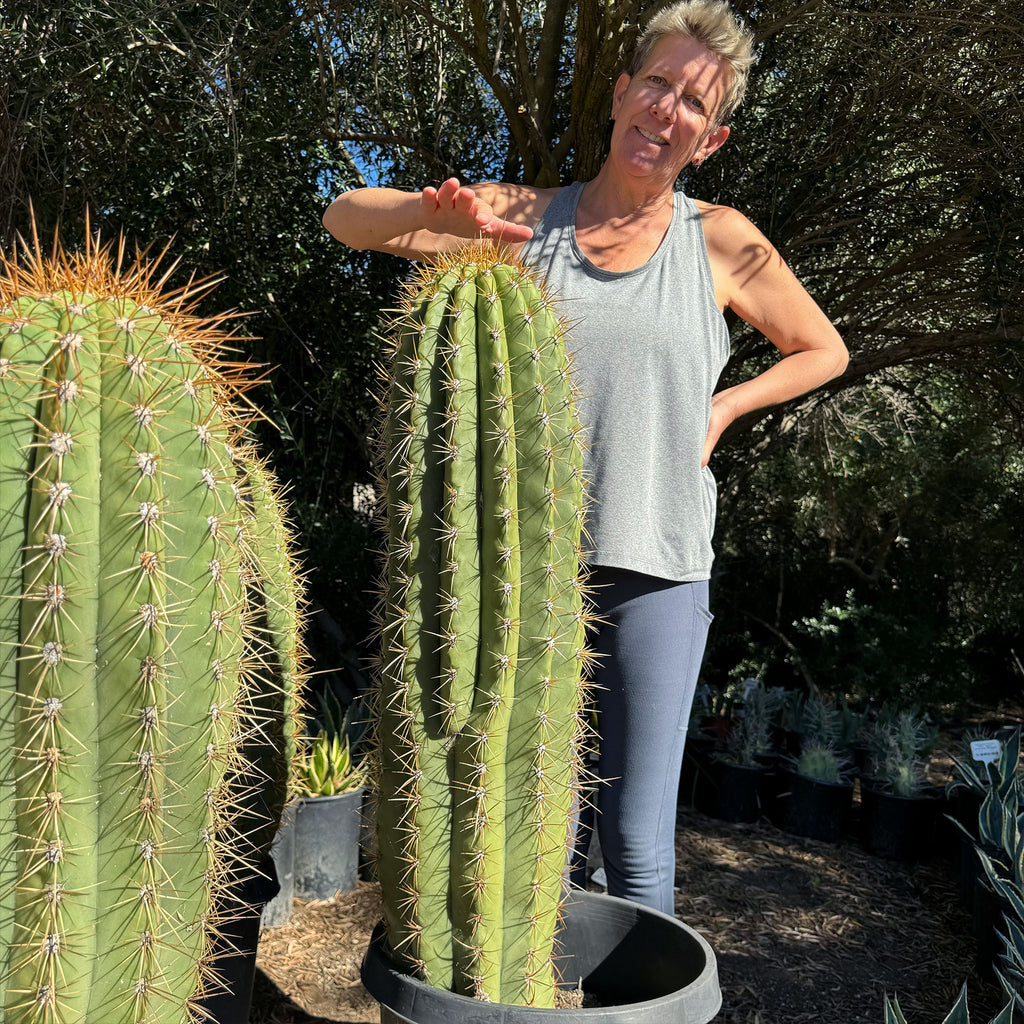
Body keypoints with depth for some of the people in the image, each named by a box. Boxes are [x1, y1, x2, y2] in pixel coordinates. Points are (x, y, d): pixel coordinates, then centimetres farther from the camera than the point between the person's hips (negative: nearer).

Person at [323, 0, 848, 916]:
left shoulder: (720, 242, 6)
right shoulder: (524, 219, 6)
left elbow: (823, 351, 20)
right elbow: (344, 218, 6)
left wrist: (723, 407, 4)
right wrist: (438, 216, -15)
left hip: (656, 568, 0)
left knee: (639, 843, 5)